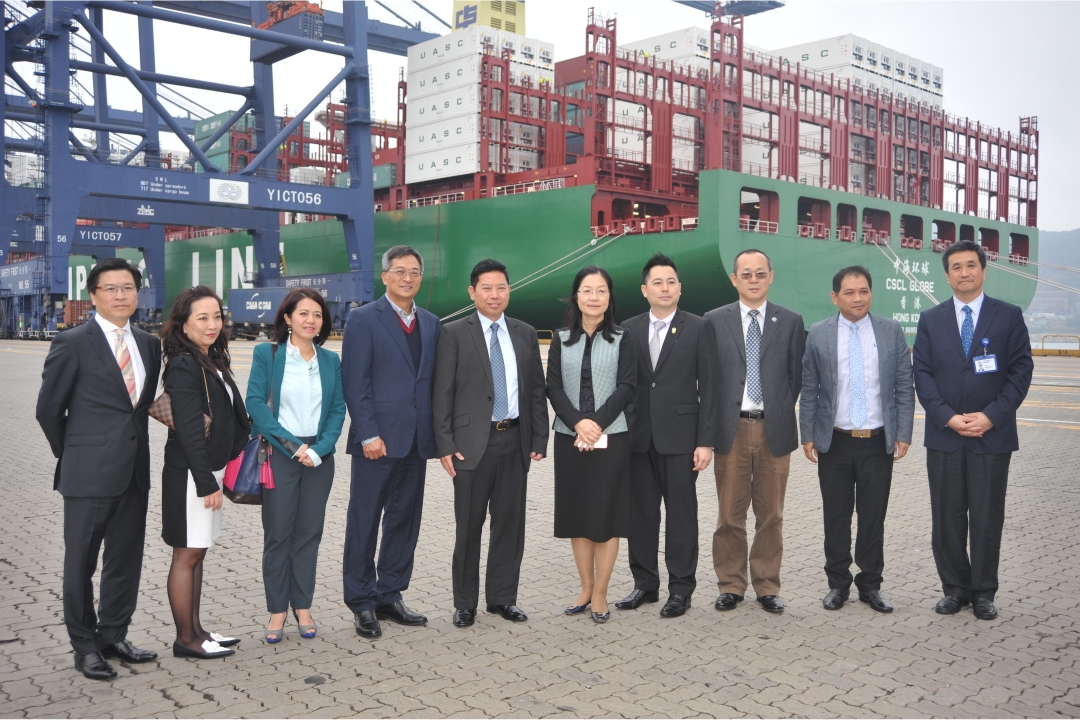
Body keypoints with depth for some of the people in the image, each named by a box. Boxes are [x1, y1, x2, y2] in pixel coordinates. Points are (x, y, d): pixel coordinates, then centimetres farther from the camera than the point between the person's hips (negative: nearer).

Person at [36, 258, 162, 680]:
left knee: (126, 560, 13)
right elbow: (48, 409, -2)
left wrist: (132, 443, 8)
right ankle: (85, 646, 20)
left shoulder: (149, 345, 9)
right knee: (80, 564, 7)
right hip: (89, 473, -5)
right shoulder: (73, 344, -7)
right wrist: (73, 455, 5)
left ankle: (113, 636, 28)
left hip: (134, 471, 5)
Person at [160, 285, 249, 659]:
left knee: (197, 553, 15)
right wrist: (206, 483, -20)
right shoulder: (183, 366, -16)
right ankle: (185, 640, 11)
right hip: (190, 474, -9)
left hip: (209, 470, 9)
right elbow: (189, 430, -20)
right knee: (187, 555, 1)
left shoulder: (213, 362, 12)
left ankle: (196, 630, 25)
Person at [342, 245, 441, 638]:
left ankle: (389, 596, 24)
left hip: (416, 442, 5)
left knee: (404, 522, 11)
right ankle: (362, 603, 15)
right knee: (364, 524, 3)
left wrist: (435, 432, 6)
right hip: (378, 440, -5)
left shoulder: (431, 323, 13)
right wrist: (368, 434, -15)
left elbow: (434, 381, 14)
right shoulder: (363, 319, -3)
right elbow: (355, 383, -8)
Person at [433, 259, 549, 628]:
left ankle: (503, 597, 23)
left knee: (510, 521, 9)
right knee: (469, 524, 5)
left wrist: (540, 439, 4)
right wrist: (445, 444, -10)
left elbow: (537, 390, 11)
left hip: (515, 440, 3)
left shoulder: (526, 333, 10)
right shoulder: (454, 334, -1)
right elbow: (442, 394, -4)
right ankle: (465, 602, 19)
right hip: (472, 442, -3)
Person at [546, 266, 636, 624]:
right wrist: (578, 423, -14)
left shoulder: (622, 339, 3)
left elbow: (626, 388, -5)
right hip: (569, 437, 2)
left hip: (611, 437, -2)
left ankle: (600, 594, 8)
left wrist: (597, 424, -15)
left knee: (607, 514, 0)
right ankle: (586, 588, 18)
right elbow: (553, 387, 1)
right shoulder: (561, 339, 9)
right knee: (576, 514, 7)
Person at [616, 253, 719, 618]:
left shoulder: (698, 329, 0)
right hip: (638, 437, 3)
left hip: (680, 437, -3)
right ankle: (645, 583, 23)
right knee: (640, 514, 10)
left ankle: (681, 588, 16)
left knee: (681, 515, 4)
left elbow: (708, 388, -3)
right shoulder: (629, 330, 8)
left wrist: (706, 441, -9)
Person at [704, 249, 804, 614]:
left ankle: (768, 586, 20)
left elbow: (796, 375, 8)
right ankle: (731, 585, 17)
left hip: (775, 430, 1)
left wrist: (780, 412, 2)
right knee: (730, 515, 5)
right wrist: (715, 422, 0)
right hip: (731, 429, 0)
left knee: (771, 515, 8)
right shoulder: (714, 320, 5)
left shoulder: (790, 321, 6)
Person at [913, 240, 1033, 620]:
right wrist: (948, 417, -11)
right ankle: (954, 588, 18)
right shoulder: (930, 320, 7)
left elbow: (1021, 370, -2)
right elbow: (922, 374, 2)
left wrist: (991, 416, -12)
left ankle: (984, 592, 17)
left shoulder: (1009, 316, 3)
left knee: (987, 517, 5)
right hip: (944, 435, 1)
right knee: (947, 516, 6)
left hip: (993, 434, -1)